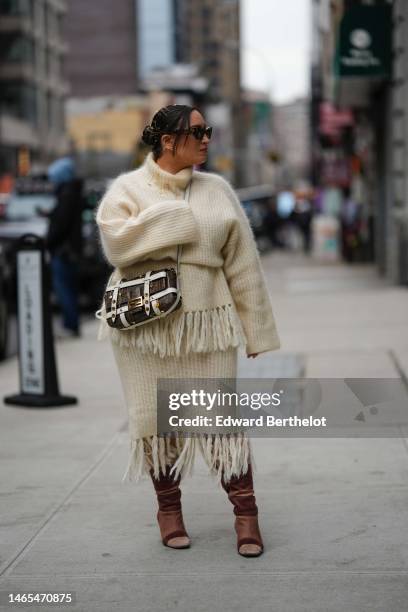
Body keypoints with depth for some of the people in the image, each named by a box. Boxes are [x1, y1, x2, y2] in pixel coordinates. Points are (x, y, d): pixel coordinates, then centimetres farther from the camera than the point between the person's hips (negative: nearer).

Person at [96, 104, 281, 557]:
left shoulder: (217, 190, 8)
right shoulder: (127, 189, 2)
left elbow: (242, 264, 7)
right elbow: (116, 242, -17)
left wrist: (255, 328, 5)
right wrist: (174, 220, -14)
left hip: (206, 320, 1)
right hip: (145, 322, -1)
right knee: (156, 416, 6)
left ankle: (245, 511, 5)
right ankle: (168, 507, 22)